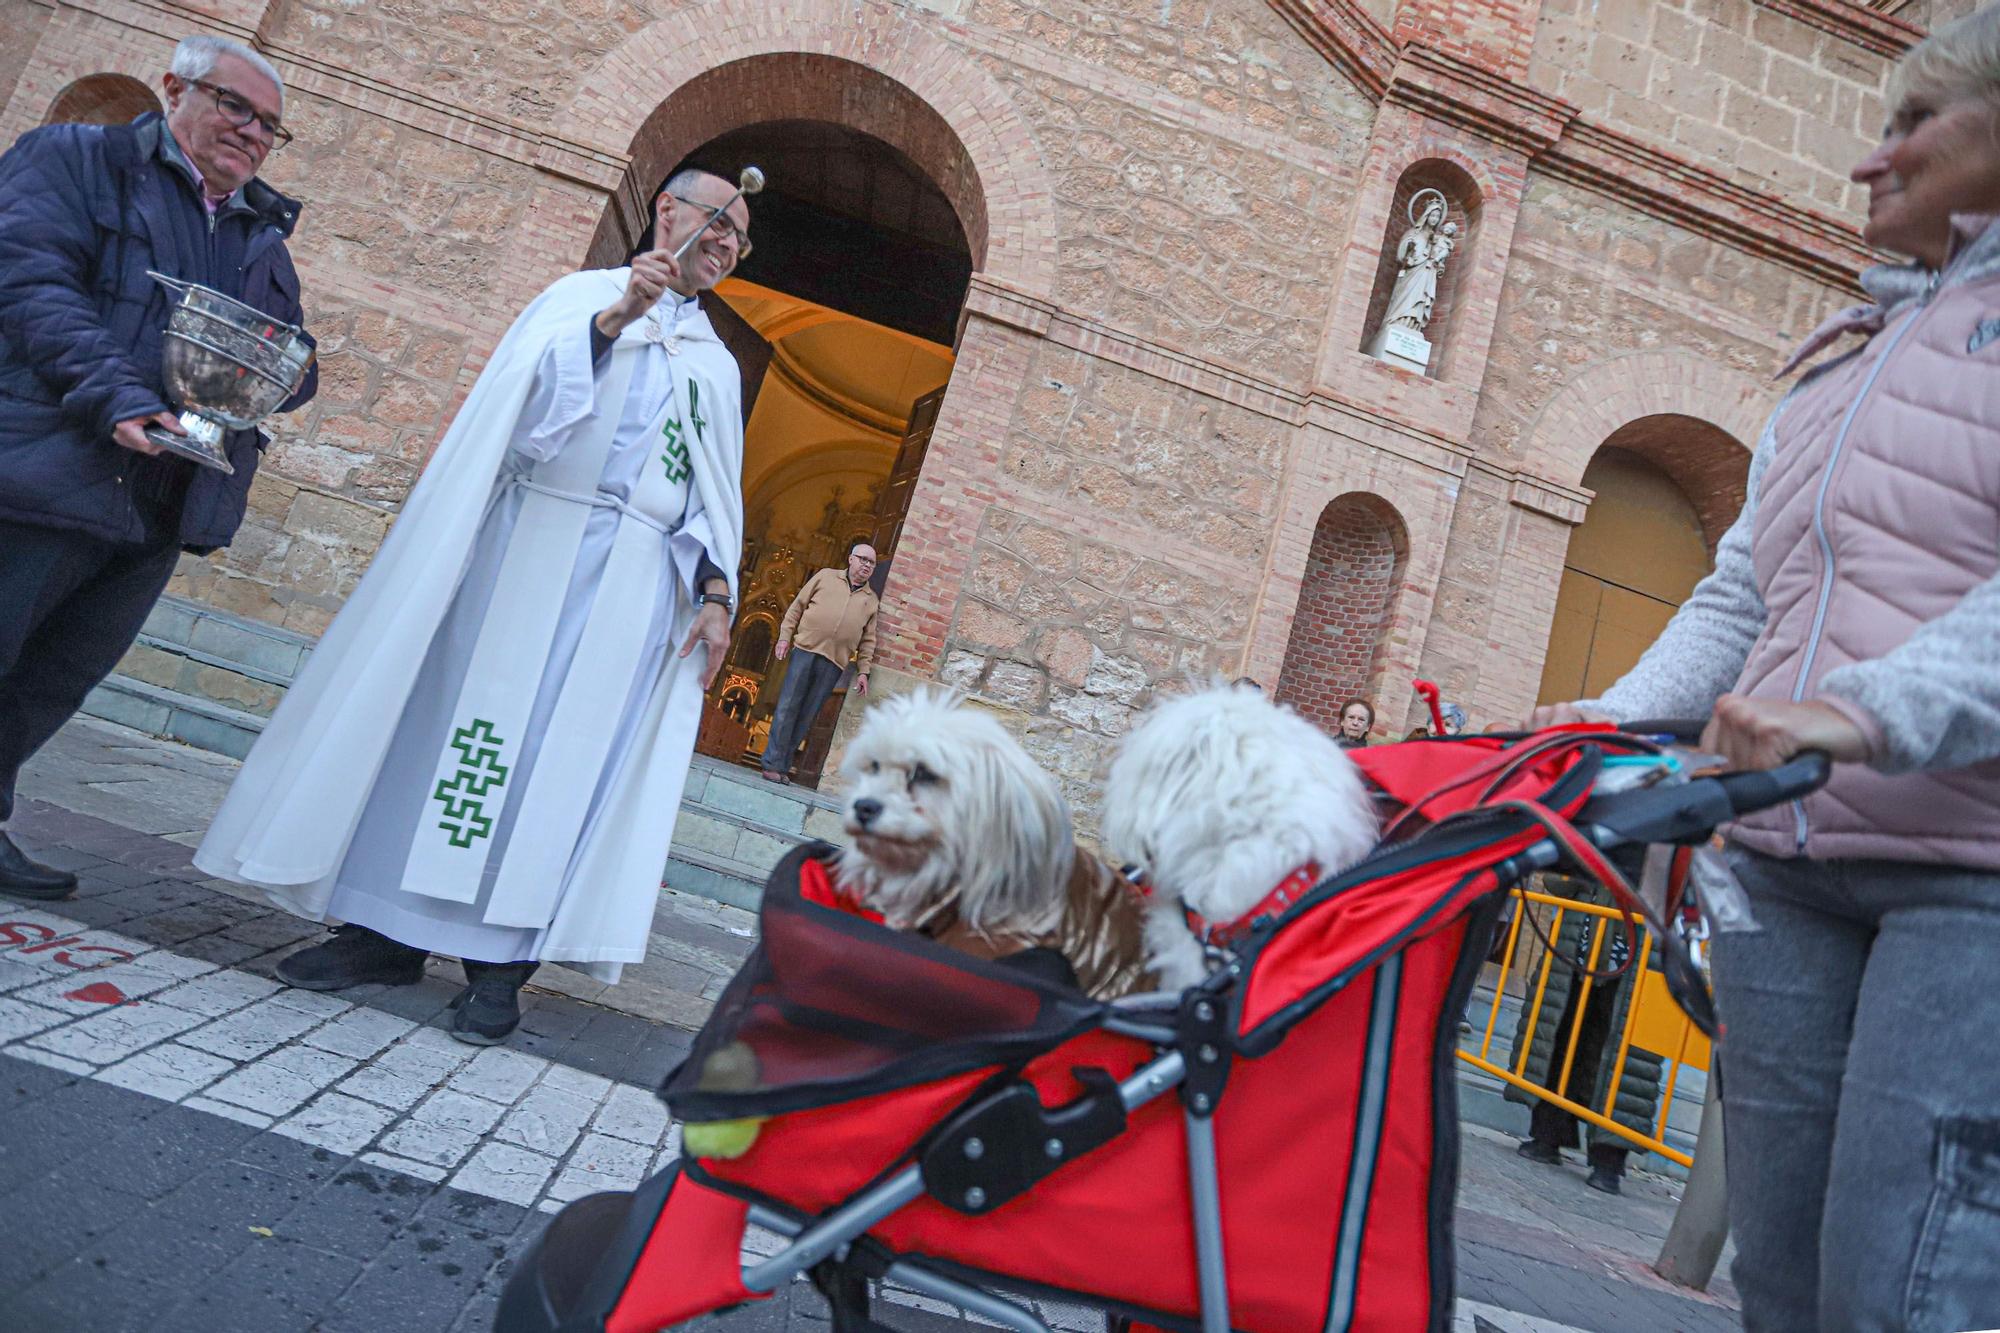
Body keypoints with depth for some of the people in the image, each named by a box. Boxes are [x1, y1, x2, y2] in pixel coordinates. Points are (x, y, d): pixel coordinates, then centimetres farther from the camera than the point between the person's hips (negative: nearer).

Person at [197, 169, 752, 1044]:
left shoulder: (719, 366, 19)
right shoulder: (580, 293, 12)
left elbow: (717, 499, 13)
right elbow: (525, 388, -7)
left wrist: (715, 595, 0)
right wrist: (615, 315, -19)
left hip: (633, 574, 2)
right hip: (529, 539, -1)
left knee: (562, 748, -3)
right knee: (460, 713, -1)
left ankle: (501, 956, 1)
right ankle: (388, 931, 9)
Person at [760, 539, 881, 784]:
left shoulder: (872, 599, 15)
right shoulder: (826, 576, 11)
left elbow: (868, 640, 13)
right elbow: (797, 606, 9)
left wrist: (863, 671, 5)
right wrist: (785, 637, 0)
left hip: (834, 664, 2)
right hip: (806, 650, -1)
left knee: (806, 716, 2)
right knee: (788, 707, -3)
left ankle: (783, 766, 7)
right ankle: (773, 763, 1)